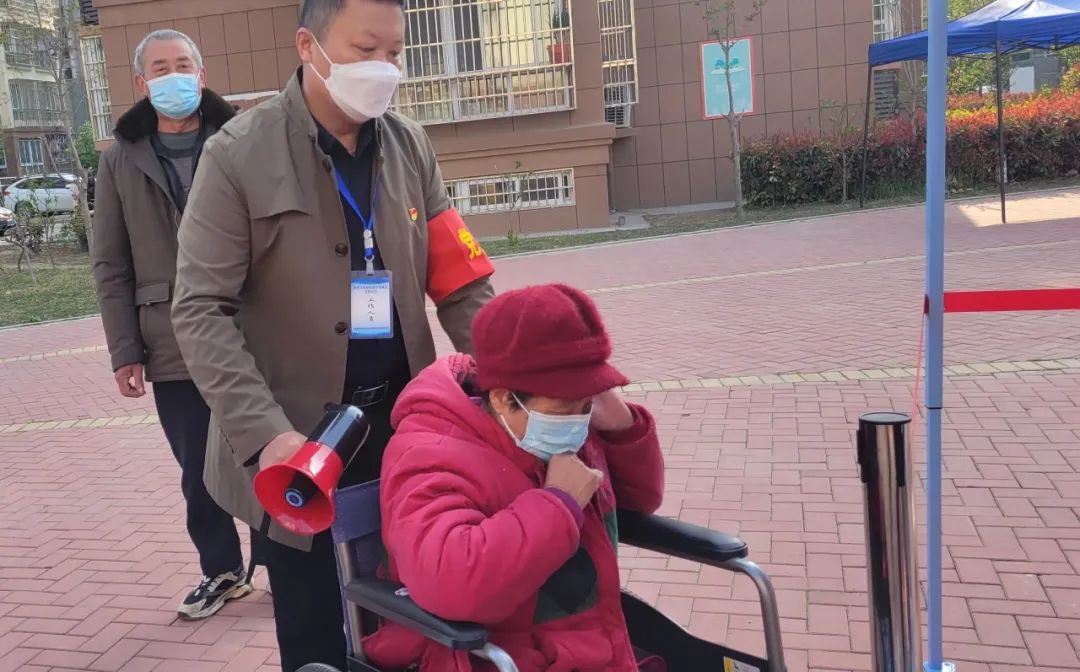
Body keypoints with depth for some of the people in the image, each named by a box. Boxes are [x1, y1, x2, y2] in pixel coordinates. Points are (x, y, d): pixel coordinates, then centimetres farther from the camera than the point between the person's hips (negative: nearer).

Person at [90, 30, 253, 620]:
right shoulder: (120, 161, 7)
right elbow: (112, 267, 6)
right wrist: (125, 350, 0)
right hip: (173, 349, 2)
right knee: (199, 475, 10)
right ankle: (222, 570, 30)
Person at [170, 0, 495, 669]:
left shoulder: (411, 146, 5)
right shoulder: (239, 155, -9)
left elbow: (459, 280, 5)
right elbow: (202, 312, -12)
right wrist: (265, 433, -24)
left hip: (403, 423, 4)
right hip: (300, 436, -3)